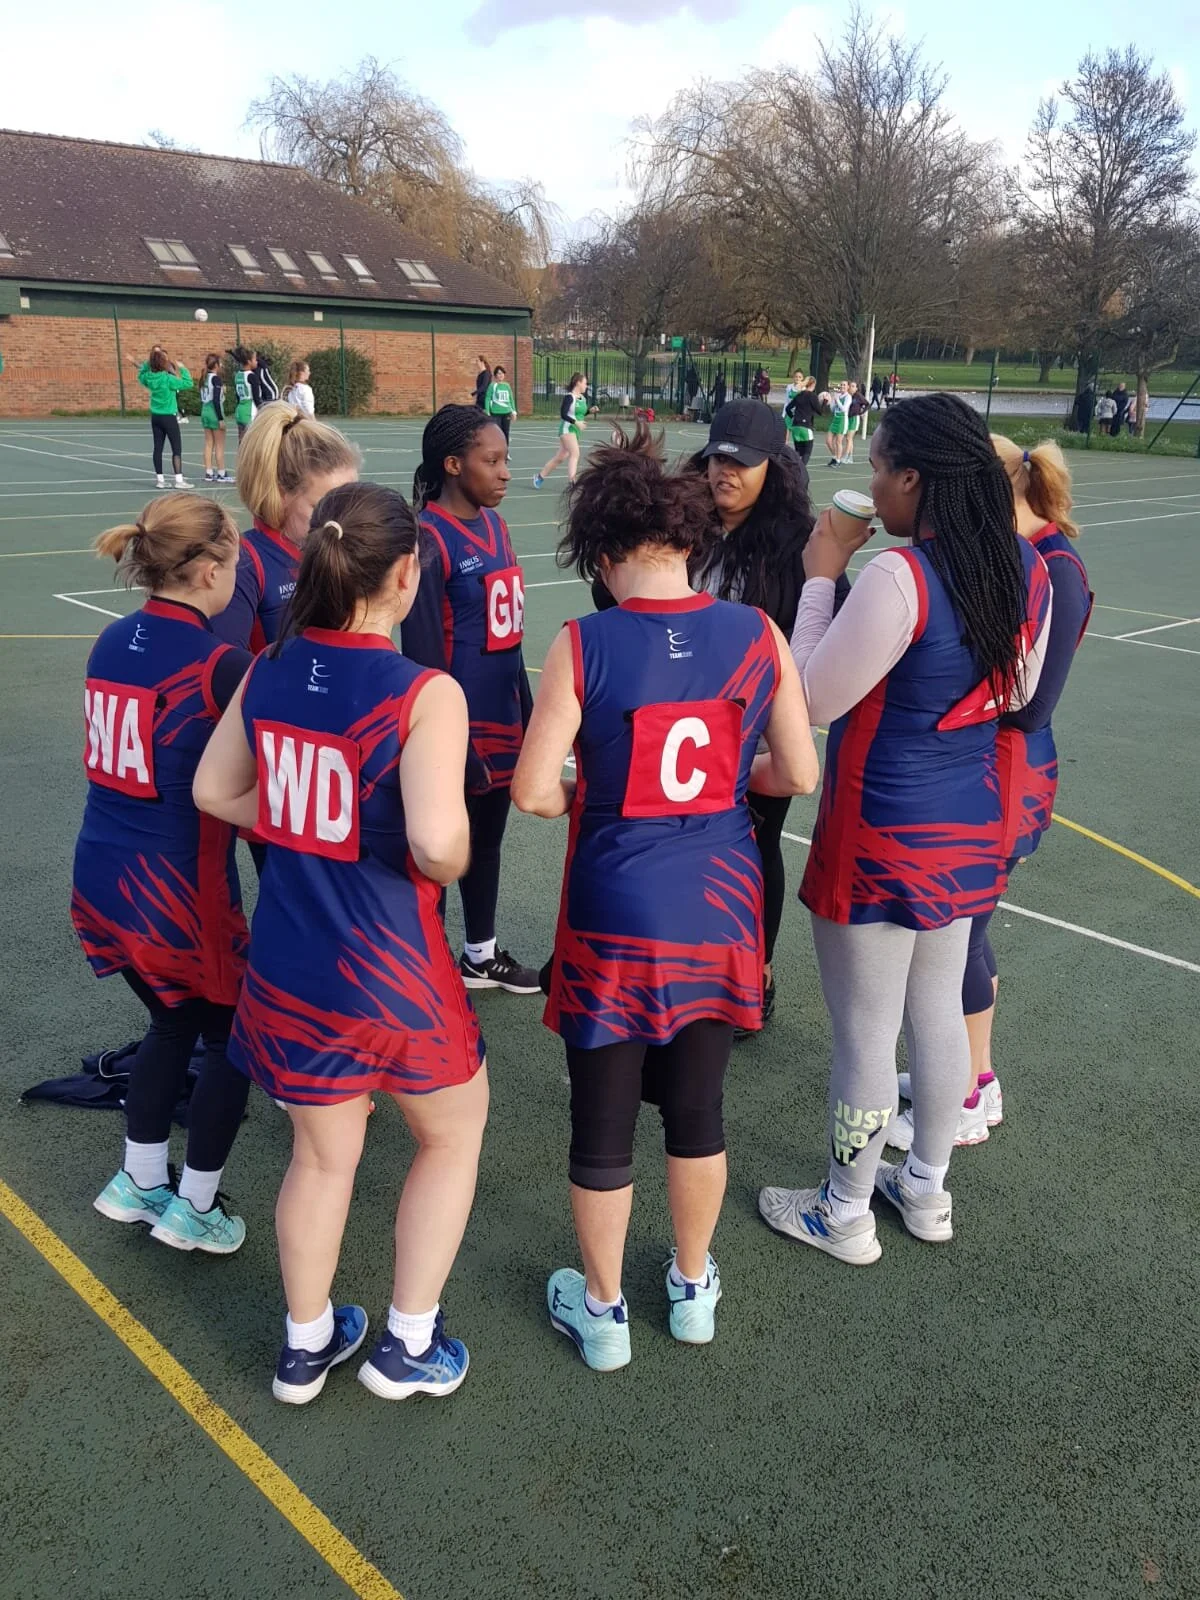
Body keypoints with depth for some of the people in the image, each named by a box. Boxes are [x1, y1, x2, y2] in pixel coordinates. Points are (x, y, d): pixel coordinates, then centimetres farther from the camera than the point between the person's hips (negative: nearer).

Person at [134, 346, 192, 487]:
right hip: (169, 417, -6)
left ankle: (159, 479, 10)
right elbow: (188, 383, -19)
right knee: (177, 448, -4)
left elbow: (141, 375, 24)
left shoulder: (149, 377, 0)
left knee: (158, 448, 8)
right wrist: (182, 368, -7)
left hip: (155, 417, 7)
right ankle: (179, 480, -10)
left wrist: (147, 361, 14)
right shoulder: (168, 379, -19)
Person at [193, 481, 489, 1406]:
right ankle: (408, 1347, 32)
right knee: (453, 1135, 23)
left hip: (288, 966, 5)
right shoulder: (426, 693, -21)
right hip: (391, 970, -5)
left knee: (322, 1156, 25)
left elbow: (216, 791, 9)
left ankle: (306, 1346, 42)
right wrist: (444, 870, -9)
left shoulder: (267, 674, -2)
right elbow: (438, 841, -30)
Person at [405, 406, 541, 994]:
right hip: (459, 724, -8)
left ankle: (481, 955, 38)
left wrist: (526, 712, 14)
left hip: (502, 719, 8)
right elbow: (424, 656, -19)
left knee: (487, 838, 21)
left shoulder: (494, 523, 8)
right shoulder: (430, 539, -18)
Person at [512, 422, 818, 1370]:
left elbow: (534, 792, -16)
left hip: (616, 917, -3)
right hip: (720, 909, 3)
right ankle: (693, 1289, 42)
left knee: (603, 1119, 15)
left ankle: (601, 1311, 34)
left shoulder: (585, 646, -15)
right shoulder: (758, 635, -7)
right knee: (697, 1107, 21)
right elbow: (798, 774, -1)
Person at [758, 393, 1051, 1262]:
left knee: (865, 1031, 8)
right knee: (939, 1011, 21)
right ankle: (926, 1190, 39)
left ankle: (844, 1215, 27)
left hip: (881, 834, -8)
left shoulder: (899, 578, -25)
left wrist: (821, 578, -10)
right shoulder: (1027, 568, -1)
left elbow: (813, 699, -17)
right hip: (970, 824, 8)